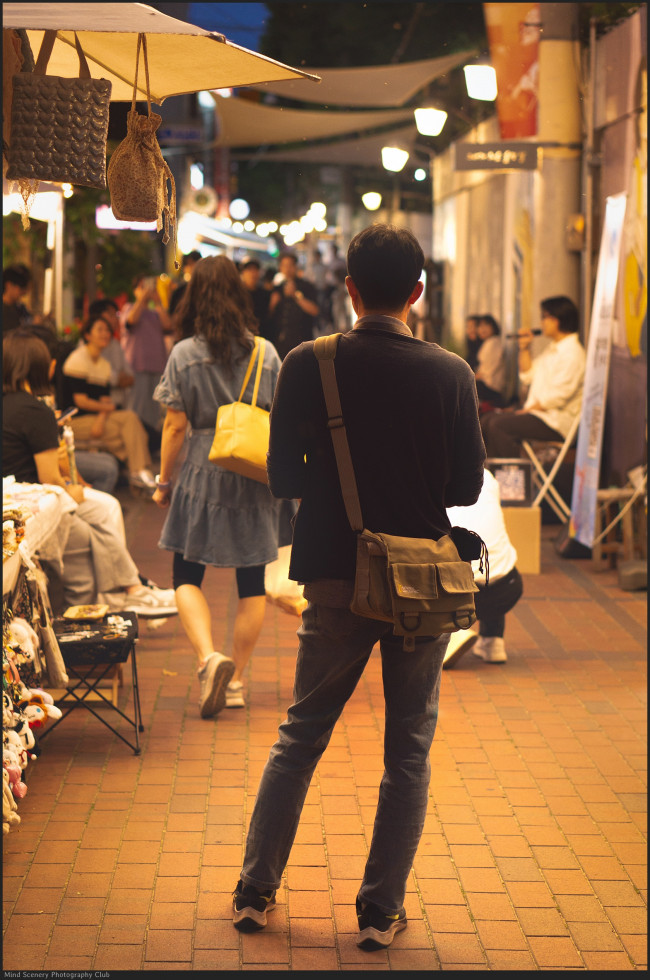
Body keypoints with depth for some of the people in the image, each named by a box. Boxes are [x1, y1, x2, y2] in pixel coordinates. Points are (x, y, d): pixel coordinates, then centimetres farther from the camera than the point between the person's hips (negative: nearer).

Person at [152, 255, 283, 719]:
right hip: (255, 478, 2)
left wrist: (164, 480, 6)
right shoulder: (266, 353, 0)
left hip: (203, 473, -2)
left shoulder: (184, 355, -5)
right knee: (252, 583, 10)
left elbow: (175, 425, -4)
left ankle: (210, 657, -14)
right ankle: (236, 680, 15)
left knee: (187, 576, 9)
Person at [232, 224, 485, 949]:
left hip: (335, 581, 1)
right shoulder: (452, 374, -8)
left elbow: (282, 480, -5)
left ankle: (255, 892, 21)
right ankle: (381, 912, 14)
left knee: (300, 738, 15)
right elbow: (466, 488, -3)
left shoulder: (308, 366, -8)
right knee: (408, 752, 10)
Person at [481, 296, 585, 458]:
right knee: (488, 420, 2)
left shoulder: (572, 352, -15)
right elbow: (527, 376, 23)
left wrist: (529, 409, -14)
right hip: (538, 413, 10)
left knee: (499, 426, -22)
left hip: (558, 421, -10)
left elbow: (558, 396, -21)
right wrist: (524, 349, 11)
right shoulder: (552, 348, 17)